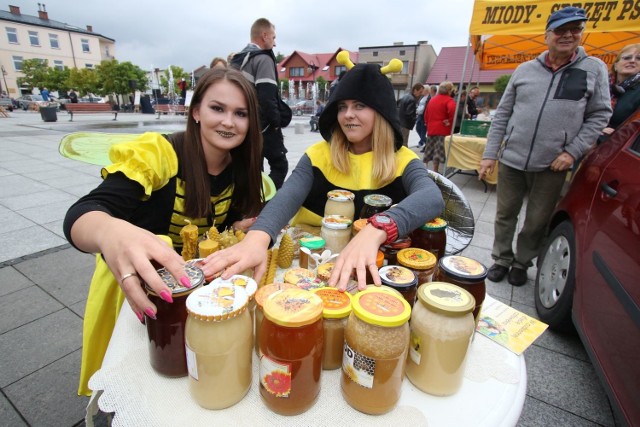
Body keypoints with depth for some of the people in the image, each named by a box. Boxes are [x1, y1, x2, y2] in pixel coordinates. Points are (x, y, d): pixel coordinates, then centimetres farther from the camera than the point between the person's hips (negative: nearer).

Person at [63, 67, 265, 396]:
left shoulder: (240, 167, -9)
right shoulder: (155, 152, -26)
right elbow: (79, 215, -38)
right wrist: (111, 232, -64)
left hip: (198, 283, 4)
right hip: (138, 286, -3)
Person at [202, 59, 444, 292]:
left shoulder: (402, 161, -3)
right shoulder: (318, 155, -3)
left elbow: (432, 198, -24)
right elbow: (287, 197, -20)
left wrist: (375, 231, -42)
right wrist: (258, 236, -41)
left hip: (374, 266, 0)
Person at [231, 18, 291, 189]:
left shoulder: (237, 60, 16)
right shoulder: (263, 59, -11)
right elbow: (267, 96, -23)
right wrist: (277, 121, -10)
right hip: (263, 126, -8)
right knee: (279, 166, 4)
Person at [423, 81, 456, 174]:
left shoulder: (432, 99, 15)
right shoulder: (449, 100, -8)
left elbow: (426, 114, 18)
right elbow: (452, 110, -27)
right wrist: (450, 121, -14)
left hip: (431, 129, 7)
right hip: (443, 130, -7)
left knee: (429, 150, 15)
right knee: (438, 152, -3)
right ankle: (435, 172, -2)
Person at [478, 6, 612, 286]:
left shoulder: (594, 69, 4)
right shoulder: (525, 69, 6)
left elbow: (599, 115, 5)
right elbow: (502, 114, 5)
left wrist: (573, 151, -9)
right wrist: (490, 153, -1)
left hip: (552, 165, -1)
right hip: (511, 159, 1)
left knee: (537, 221, 8)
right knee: (505, 214, 10)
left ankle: (522, 263, 28)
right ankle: (501, 260, 27)